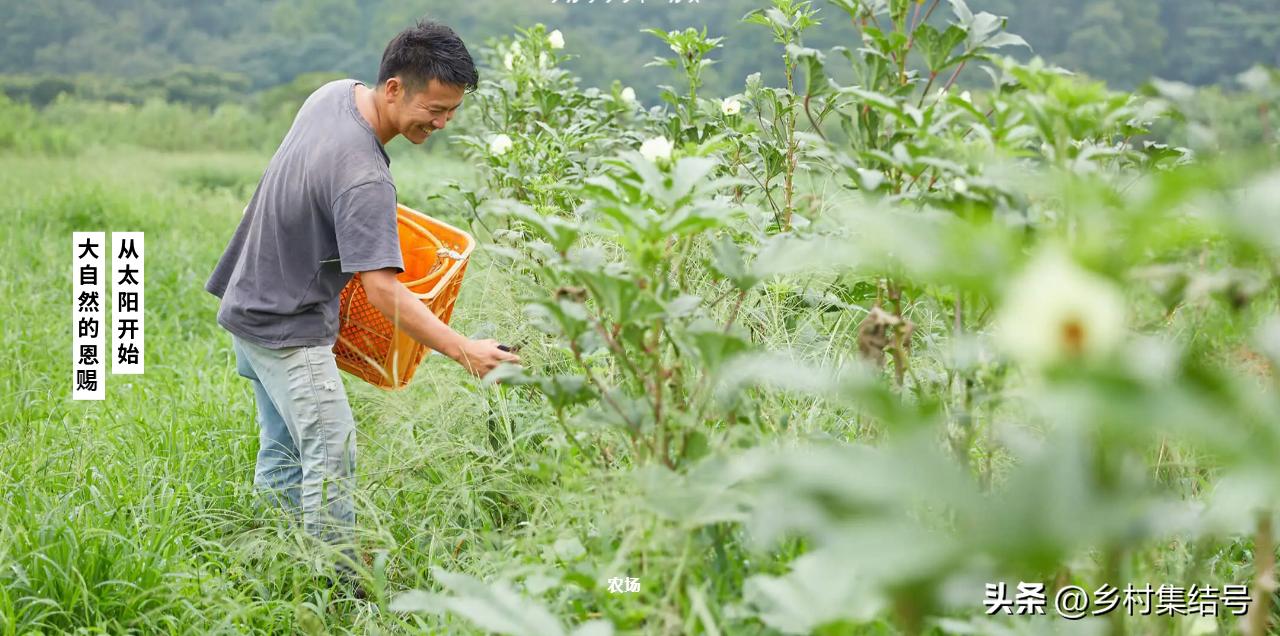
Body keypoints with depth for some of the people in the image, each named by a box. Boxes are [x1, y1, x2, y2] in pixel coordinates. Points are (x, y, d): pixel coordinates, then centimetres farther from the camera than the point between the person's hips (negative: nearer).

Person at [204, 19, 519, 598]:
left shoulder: (335, 92, -3)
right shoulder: (363, 177, -31)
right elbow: (383, 291, -35)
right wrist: (463, 350, -37)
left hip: (252, 303, 10)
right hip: (287, 328, -10)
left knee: (283, 452, 15)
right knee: (333, 457, -8)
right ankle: (344, 592, -2)